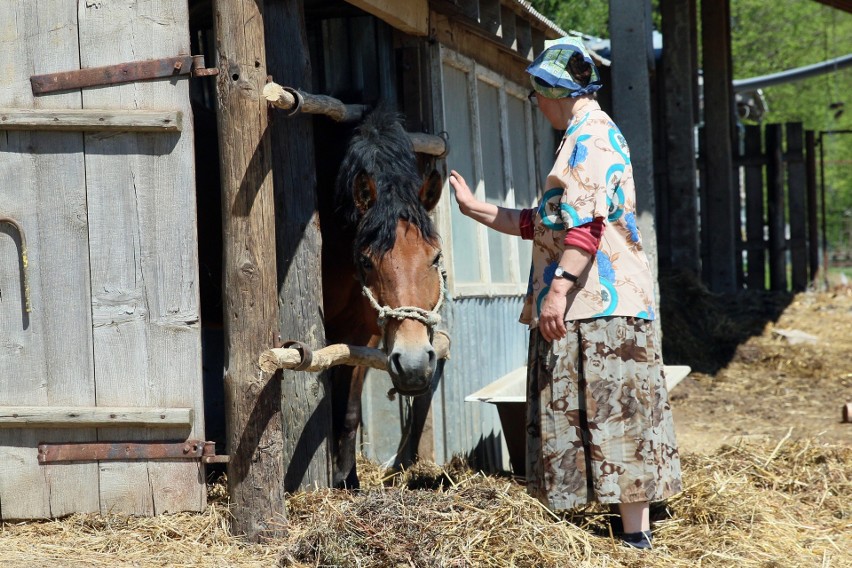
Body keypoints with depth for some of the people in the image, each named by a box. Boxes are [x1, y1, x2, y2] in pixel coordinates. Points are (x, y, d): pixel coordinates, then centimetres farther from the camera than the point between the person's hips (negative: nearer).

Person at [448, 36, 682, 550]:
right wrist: (474, 208, 30)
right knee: (608, 417, 10)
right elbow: (539, 224, 28)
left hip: (599, 303, -10)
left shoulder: (591, 136, -10)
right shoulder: (584, 137, 23)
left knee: (610, 415, -9)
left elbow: (585, 223, -23)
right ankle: (634, 532, 13)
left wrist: (559, 289, -29)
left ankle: (636, 537, -7)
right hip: (590, 304, 10)